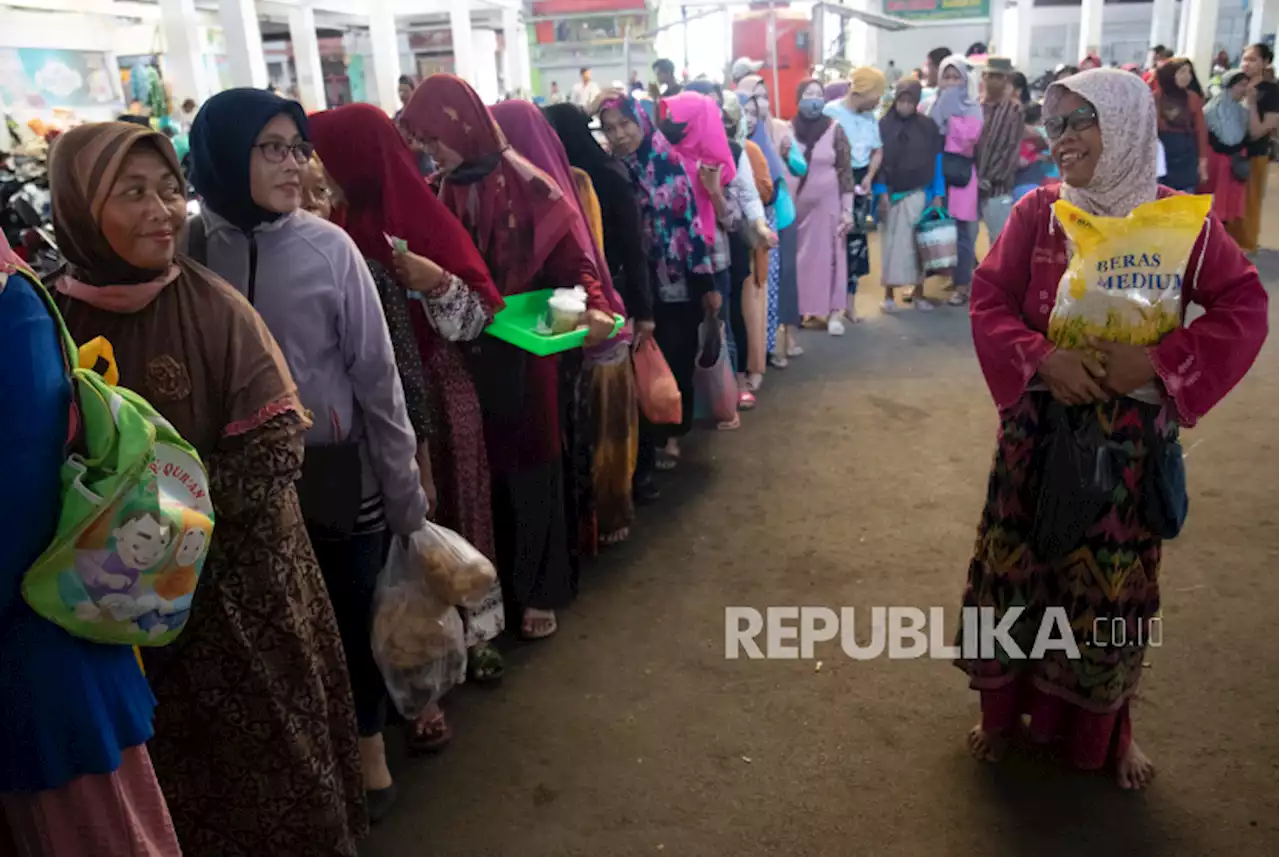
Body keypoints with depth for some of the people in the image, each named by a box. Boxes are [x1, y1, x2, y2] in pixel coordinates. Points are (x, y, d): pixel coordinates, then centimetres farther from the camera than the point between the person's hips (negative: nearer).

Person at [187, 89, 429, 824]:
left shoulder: (328, 247, -8)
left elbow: (377, 374, -5)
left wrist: (405, 493, -3)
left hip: (342, 477, -1)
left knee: (353, 620, 11)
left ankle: (368, 749, 37)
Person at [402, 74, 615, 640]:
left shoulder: (525, 186, -10)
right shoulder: (439, 193, 5)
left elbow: (573, 256, -11)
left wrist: (594, 307, -29)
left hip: (520, 350, -4)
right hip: (463, 352, 4)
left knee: (528, 463, 7)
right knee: (481, 466, 10)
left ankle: (538, 590, 22)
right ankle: (495, 584, 27)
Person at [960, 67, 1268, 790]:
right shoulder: (1037, 212, -2)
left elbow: (1245, 307, -5)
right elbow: (989, 301, -3)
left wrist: (1157, 361, -19)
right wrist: (1041, 359, -20)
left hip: (1132, 438, -1)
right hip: (1038, 429, 1)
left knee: (1114, 582, 9)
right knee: (1018, 564, 10)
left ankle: (1107, 728, 33)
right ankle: (1005, 710, 32)